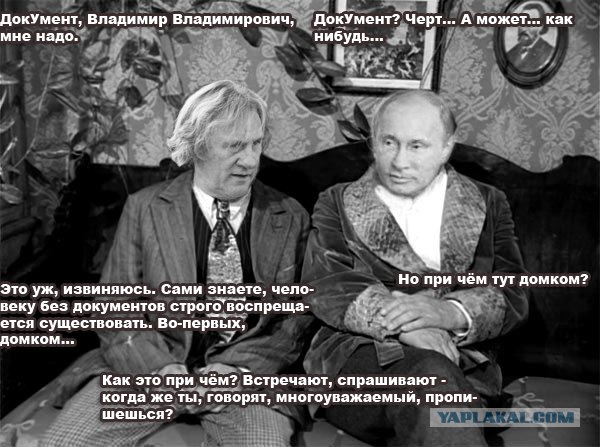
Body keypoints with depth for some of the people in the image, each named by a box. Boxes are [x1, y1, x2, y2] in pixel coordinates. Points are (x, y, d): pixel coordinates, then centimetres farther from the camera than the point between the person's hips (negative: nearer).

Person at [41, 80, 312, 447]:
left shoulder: (291, 218, 4)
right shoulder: (144, 208, 4)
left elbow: (301, 316, 2)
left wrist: (241, 368, -13)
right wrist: (160, 368, -15)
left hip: (253, 371, 0)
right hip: (150, 367, 1)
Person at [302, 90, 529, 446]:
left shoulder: (487, 206, 15)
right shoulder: (338, 203, 12)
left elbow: (512, 297, 4)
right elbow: (323, 284, -3)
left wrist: (451, 313, -18)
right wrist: (395, 318, -20)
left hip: (462, 368, 1)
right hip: (356, 359, -1)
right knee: (431, 375, -32)